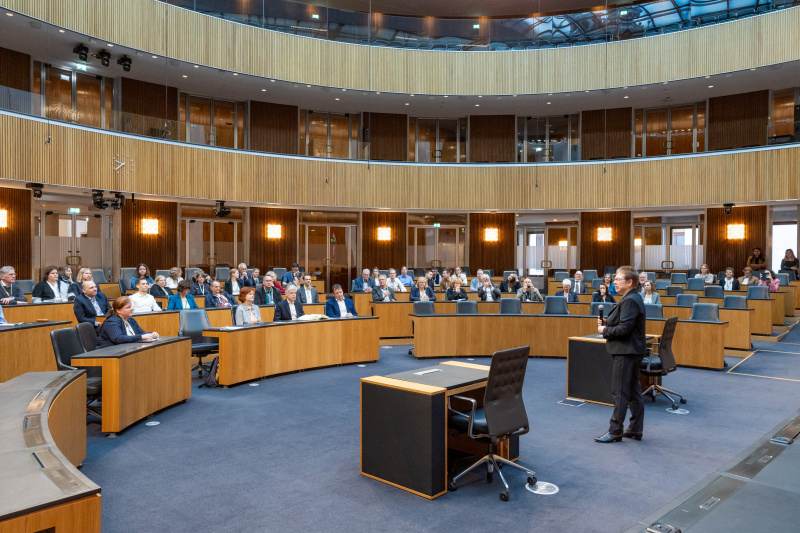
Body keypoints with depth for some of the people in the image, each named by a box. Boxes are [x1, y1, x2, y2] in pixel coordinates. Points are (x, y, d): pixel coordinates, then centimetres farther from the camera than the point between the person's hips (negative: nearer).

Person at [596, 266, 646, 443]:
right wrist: (606, 323, 5)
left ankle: (615, 431, 3)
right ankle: (635, 429, 22)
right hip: (633, 351, 11)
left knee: (619, 392, -4)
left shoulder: (630, 301, -19)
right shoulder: (633, 298, 14)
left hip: (626, 352, -11)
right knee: (634, 391, 14)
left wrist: (604, 330, -11)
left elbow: (623, 329, -25)